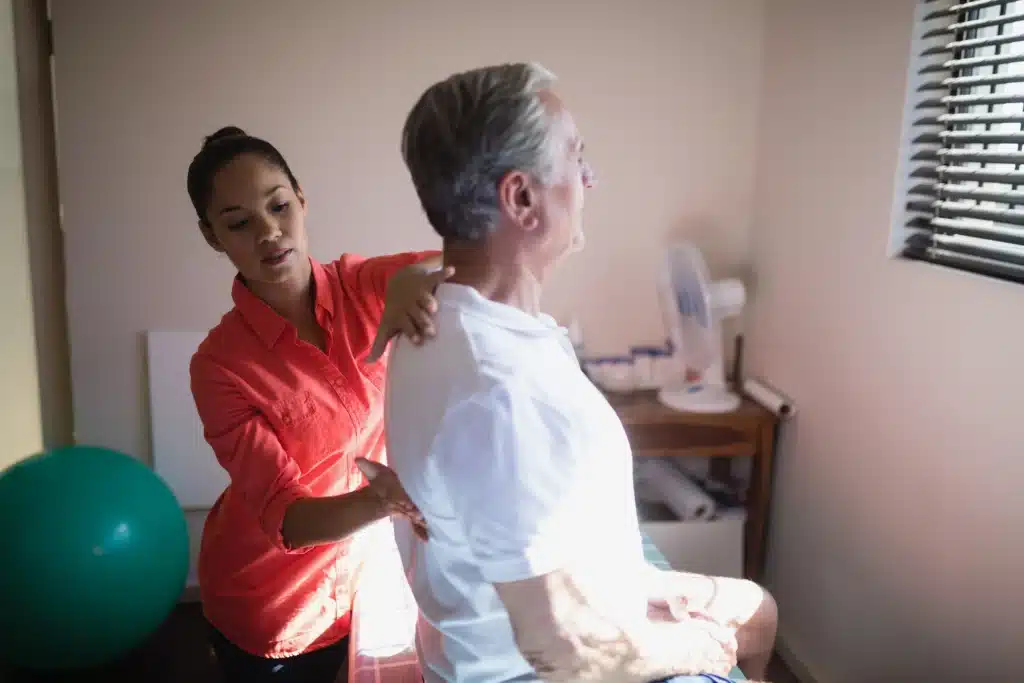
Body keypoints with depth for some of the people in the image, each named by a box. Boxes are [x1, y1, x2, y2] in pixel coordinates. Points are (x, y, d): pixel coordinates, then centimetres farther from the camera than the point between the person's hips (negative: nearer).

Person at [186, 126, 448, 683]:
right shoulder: (220, 364, -22)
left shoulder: (361, 286, -14)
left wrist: (415, 277, -46)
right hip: (269, 602, -3)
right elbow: (284, 516, -27)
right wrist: (382, 499, -46)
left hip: (367, 573, 3)